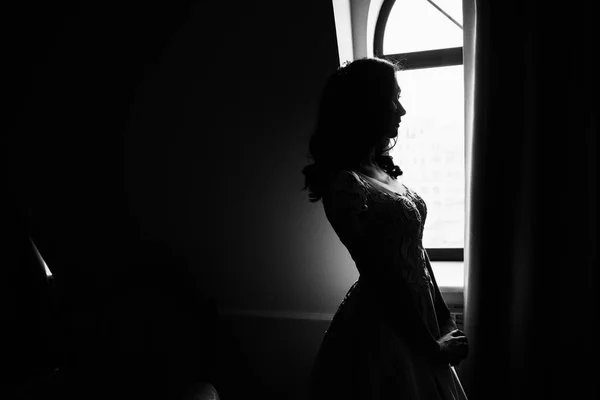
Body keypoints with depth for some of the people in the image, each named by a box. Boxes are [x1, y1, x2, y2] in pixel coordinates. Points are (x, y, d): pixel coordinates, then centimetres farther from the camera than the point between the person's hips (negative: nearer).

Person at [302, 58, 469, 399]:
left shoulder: (381, 169, 6)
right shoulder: (345, 184, -21)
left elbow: (413, 249, 9)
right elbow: (382, 276, -20)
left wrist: (443, 319, 10)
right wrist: (431, 346, -12)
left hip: (415, 314, 8)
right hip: (383, 326, -8)